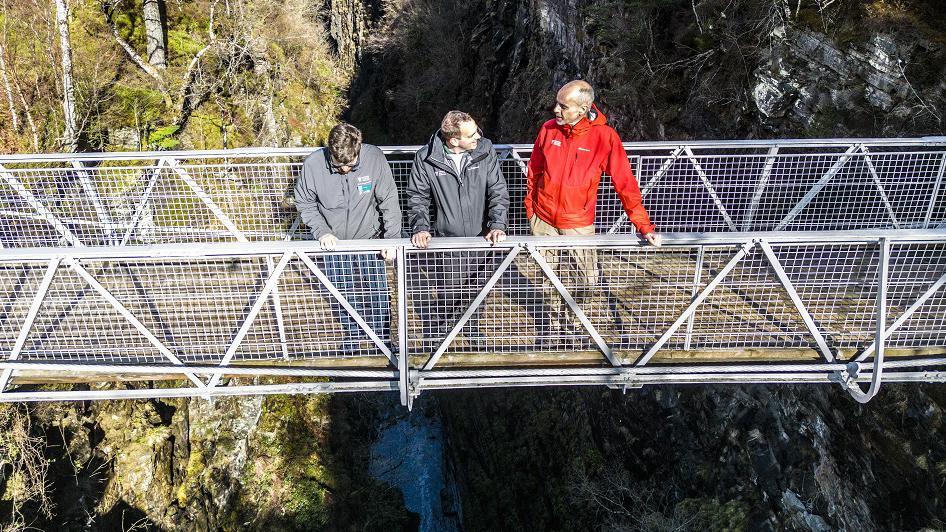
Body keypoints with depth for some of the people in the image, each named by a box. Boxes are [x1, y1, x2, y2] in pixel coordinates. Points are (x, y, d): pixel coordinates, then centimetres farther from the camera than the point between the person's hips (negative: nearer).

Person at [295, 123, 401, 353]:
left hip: (370, 239, -1)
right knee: (341, 297, 13)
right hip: (333, 243, 1)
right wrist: (322, 232, -17)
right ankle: (353, 334, 39)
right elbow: (305, 204, -5)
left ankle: (383, 337, 32)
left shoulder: (375, 158, -22)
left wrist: (392, 238, -18)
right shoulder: (313, 164, -21)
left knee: (378, 295, 8)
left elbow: (389, 201, -12)